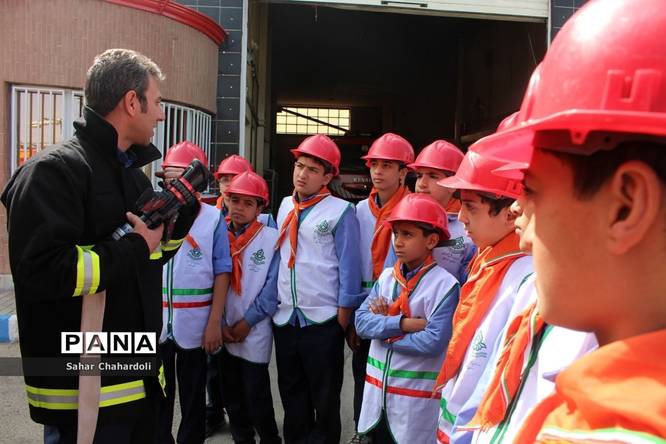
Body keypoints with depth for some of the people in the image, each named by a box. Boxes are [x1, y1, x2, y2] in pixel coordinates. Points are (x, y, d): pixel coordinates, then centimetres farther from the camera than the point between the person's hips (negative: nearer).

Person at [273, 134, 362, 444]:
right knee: (291, 394, 18)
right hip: (285, 317, 6)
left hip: (323, 320, -5)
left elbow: (349, 266, -8)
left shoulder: (340, 211, -9)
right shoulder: (285, 206, 8)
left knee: (325, 398, 9)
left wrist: (343, 317, -8)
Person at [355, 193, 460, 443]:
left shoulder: (444, 284, -16)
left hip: (417, 396, -5)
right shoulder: (387, 276, 2)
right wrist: (402, 324, -20)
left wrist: (383, 326, -13)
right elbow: (361, 321, -6)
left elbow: (433, 342, -23)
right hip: (378, 390, 6)